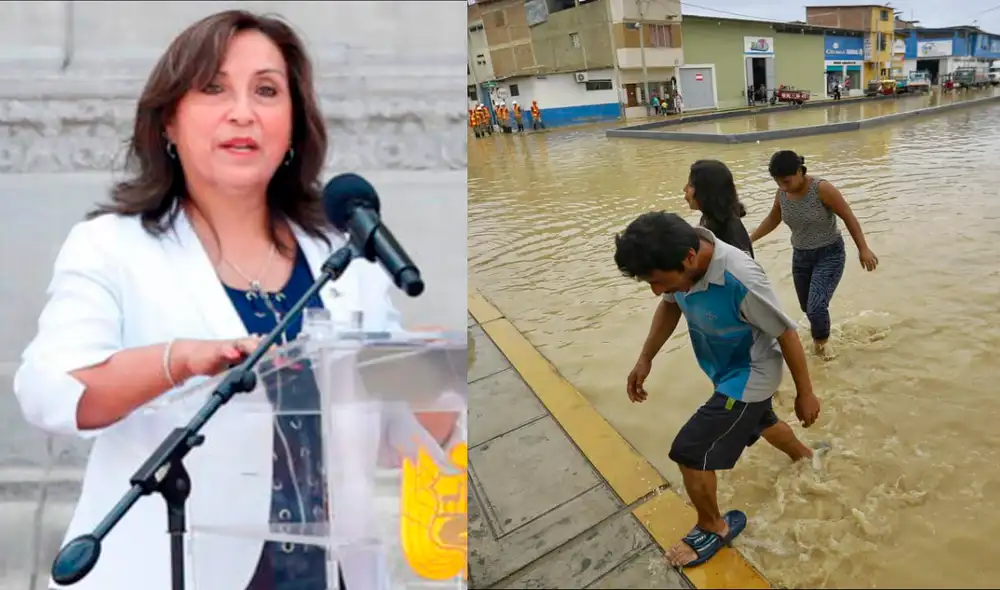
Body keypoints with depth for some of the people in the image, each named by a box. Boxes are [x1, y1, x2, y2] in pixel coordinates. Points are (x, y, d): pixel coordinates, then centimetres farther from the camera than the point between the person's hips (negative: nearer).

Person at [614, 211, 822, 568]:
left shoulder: (741, 280, -40)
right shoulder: (683, 260, -20)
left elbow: (786, 333, -24)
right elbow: (670, 306, 2)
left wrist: (805, 394, -11)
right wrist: (645, 359, -3)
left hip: (749, 377, -7)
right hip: (728, 372, 8)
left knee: (689, 453, -8)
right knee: (762, 422, 34)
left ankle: (714, 527, 19)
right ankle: (804, 456, 66)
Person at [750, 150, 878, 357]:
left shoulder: (822, 189, -23)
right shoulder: (781, 194, -6)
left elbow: (848, 217, -16)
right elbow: (773, 219, 14)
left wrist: (863, 249, -17)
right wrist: (749, 239, 13)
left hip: (829, 255, -5)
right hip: (800, 256, 6)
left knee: (816, 308, -16)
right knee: (808, 308, 16)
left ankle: (821, 342, 13)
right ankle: (819, 336, 45)